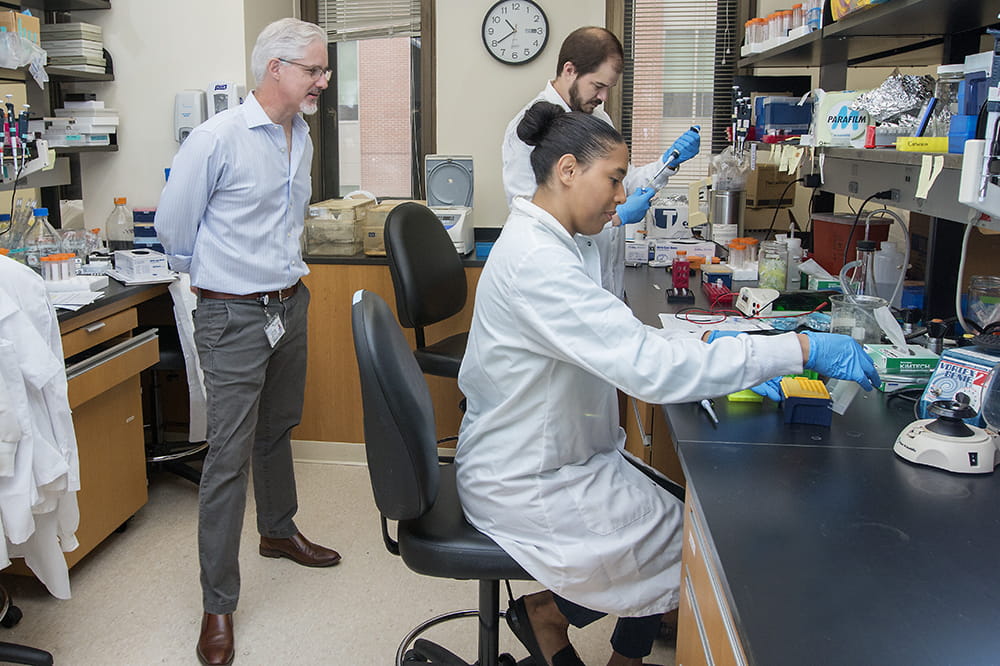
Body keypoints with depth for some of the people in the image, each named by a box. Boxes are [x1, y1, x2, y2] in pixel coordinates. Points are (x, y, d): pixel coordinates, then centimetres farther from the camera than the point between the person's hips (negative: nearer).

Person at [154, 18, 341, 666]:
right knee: (229, 455, -5)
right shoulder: (219, 138, -16)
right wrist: (218, 275, 7)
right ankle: (218, 605, 6)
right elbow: (174, 222, -6)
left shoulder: (303, 137, 9)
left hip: (289, 305, 7)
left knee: (278, 429, 22)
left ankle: (279, 531, 44)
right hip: (235, 316, -7)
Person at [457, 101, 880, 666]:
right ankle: (548, 614, 13)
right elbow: (647, 364, -34)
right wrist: (801, 350, -30)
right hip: (525, 486, -9)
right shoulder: (535, 260, -28)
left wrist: (718, 354, -6)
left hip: (554, 455, 9)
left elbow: (624, 339, 9)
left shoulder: (560, 244, 5)